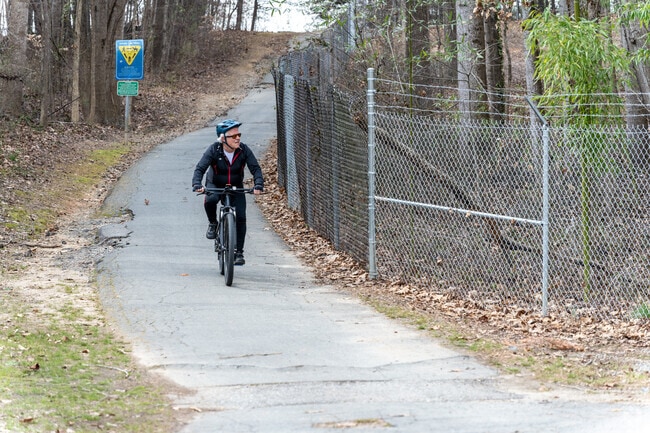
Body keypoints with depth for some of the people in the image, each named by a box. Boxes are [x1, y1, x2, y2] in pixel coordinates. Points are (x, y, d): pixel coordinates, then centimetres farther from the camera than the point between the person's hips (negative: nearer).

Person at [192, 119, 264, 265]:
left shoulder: (244, 150, -18)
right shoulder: (214, 149, -22)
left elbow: (255, 168, -18)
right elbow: (200, 168, -25)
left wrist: (258, 185, -36)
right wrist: (197, 185, -43)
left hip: (236, 187, 2)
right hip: (215, 185, -2)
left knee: (240, 217, -13)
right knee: (210, 200, -36)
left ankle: (238, 252, 0)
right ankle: (212, 224, -5)